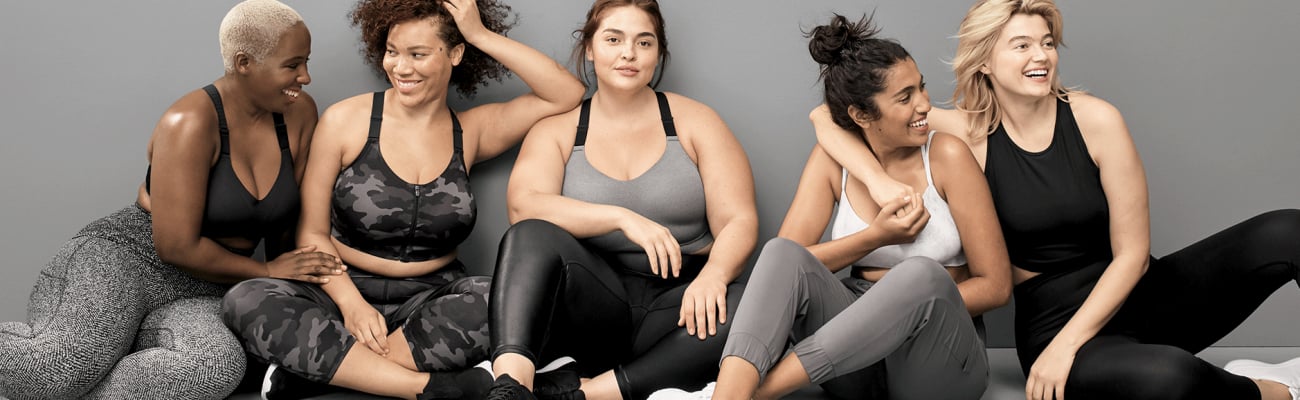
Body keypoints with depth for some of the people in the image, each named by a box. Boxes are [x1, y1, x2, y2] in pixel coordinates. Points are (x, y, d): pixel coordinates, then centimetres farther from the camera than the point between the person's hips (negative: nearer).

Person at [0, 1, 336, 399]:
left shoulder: (299, 114, 2)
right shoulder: (191, 123, -16)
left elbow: (284, 219, 14)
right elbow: (176, 247, -16)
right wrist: (265, 272, -6)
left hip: (199, 294, 5)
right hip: (119, 261, -4)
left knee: (220, 366, -34)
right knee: (59, 366, -35)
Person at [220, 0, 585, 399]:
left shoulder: (470, 131, 5)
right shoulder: (345, 120, -1)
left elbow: (568, 96, -4)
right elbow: (313, 232, 0)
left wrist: (482, 36, -8)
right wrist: (351, 303, -17)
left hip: (433, 299, 1)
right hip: (347, 289, 0)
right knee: (246, 301, -29)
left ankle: (322, 367, -25)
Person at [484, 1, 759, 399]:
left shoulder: (694, 121, 8)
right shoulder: (557, 130, 8)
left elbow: (739, 221, -2)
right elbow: (524, 206, -12)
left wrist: (712, 275, -24)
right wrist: (622, 217, -26)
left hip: (675, 303, 0)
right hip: (592, 311, 0)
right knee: (531, 236, -27)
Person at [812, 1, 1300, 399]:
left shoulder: (1094, 119, -7)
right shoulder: (966, 132, -6)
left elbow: (1132, 253, -7)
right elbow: (828, 118, -7)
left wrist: (1067, 345, -17)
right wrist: (883, 183, -25)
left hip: (1139, 294, 2)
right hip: (1048, 315, -2)